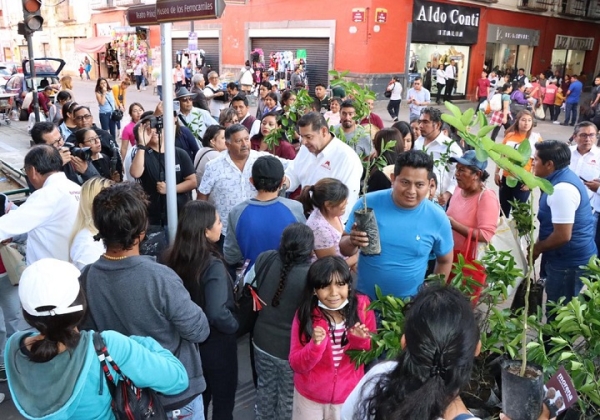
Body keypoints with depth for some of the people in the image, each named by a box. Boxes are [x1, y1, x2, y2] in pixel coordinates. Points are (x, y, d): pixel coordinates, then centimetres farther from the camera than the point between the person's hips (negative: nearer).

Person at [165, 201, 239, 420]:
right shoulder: (212, 265, -27)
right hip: (216, 344, -6)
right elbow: (217, 314, -35)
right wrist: (234, 326, -16)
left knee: (197, 400, 25)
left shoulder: (174, 258, -7)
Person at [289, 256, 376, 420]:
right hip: (310, 396, -1)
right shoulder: (305, 314, -16)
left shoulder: (362, 307, -14)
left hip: (349, 395, 1)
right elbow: (297, 365, -15)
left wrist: (361, 340, -23)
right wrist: (315, 345, -32)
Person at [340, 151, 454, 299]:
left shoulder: (438, 218, -12)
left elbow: (445, 260, 4)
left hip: (411, 303, 1)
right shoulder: (367, 204, -16)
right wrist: (352, 241, -29)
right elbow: (344, 250, -9)